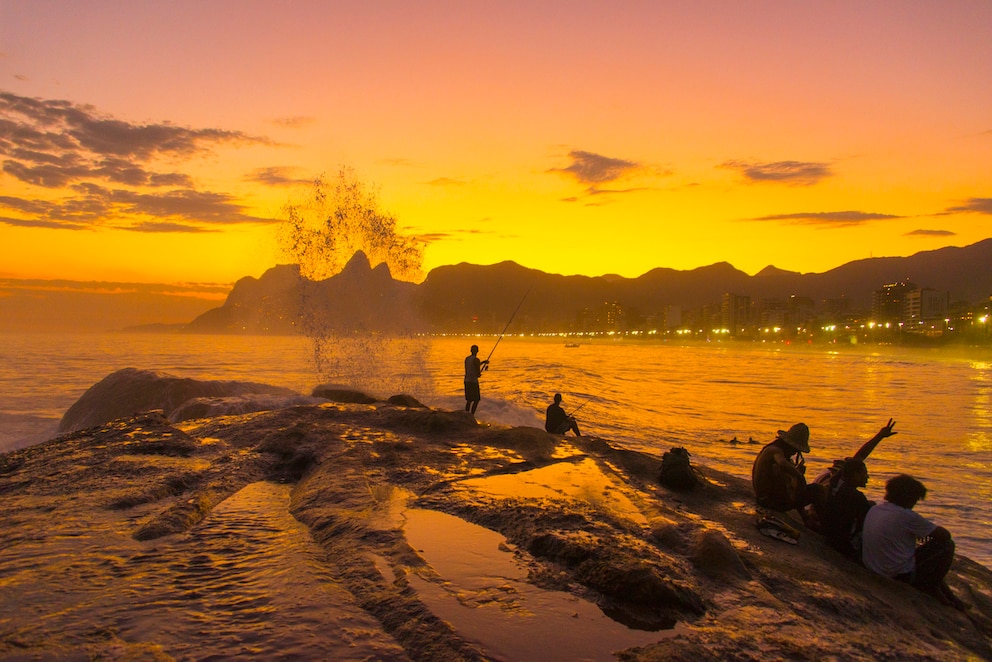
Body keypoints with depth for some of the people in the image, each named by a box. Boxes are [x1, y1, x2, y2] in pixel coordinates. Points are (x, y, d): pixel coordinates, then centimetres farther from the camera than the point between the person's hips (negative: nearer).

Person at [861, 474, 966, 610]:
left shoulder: (873, 510, 3)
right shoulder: (906, 516, -20)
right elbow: (945, 535, -8)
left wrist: (919, 532, 18)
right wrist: (929, 532, 12)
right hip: (900, 575, -8)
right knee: (947, 545, 5)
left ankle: (948, 596, 34)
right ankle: (931, 589, 14)